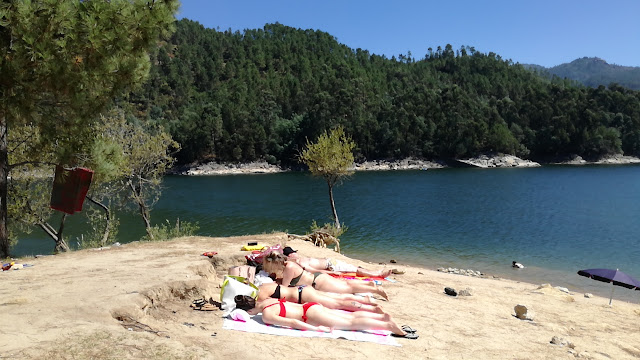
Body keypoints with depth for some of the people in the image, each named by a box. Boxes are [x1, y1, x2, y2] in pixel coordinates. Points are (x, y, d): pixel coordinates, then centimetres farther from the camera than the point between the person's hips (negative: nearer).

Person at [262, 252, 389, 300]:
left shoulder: (289, 268, -26)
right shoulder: (286, 264, 1)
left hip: (319, 282, -8)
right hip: (316, 276, 8)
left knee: (349, 288, 2)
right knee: (345, 283, 21)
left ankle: (376, 289, 9)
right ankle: (369, 283, 31)